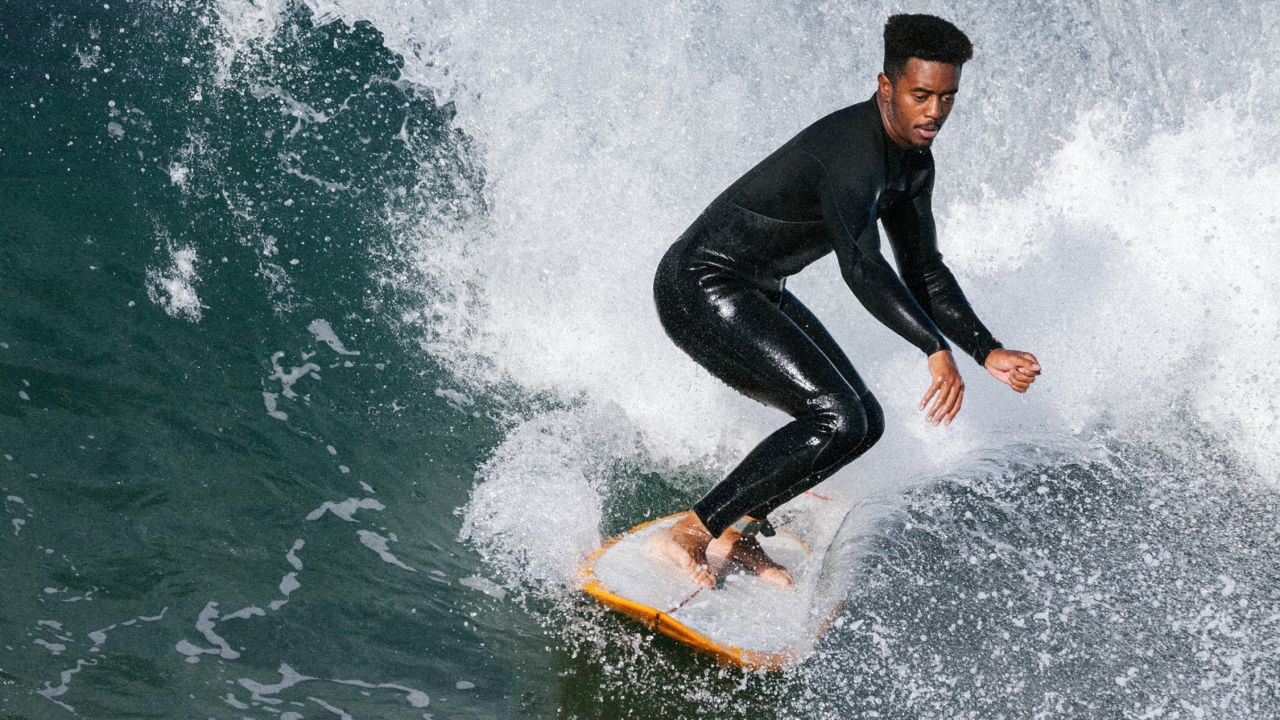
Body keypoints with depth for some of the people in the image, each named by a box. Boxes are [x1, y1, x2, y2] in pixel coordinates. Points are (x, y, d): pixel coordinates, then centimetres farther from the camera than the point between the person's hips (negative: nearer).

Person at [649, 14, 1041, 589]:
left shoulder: (913, 163, 7)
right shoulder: (852, 148, -25)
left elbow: (923, 271, 13)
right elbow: (861, 266, -37)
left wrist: (989, 353, 3)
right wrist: (937, 349, -43)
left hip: (756, 294, 10)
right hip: (701, 288, -10)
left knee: (864, 422, 9)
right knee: (835, 420, -20)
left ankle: (734, 532, 14)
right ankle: (687, 535, -13)